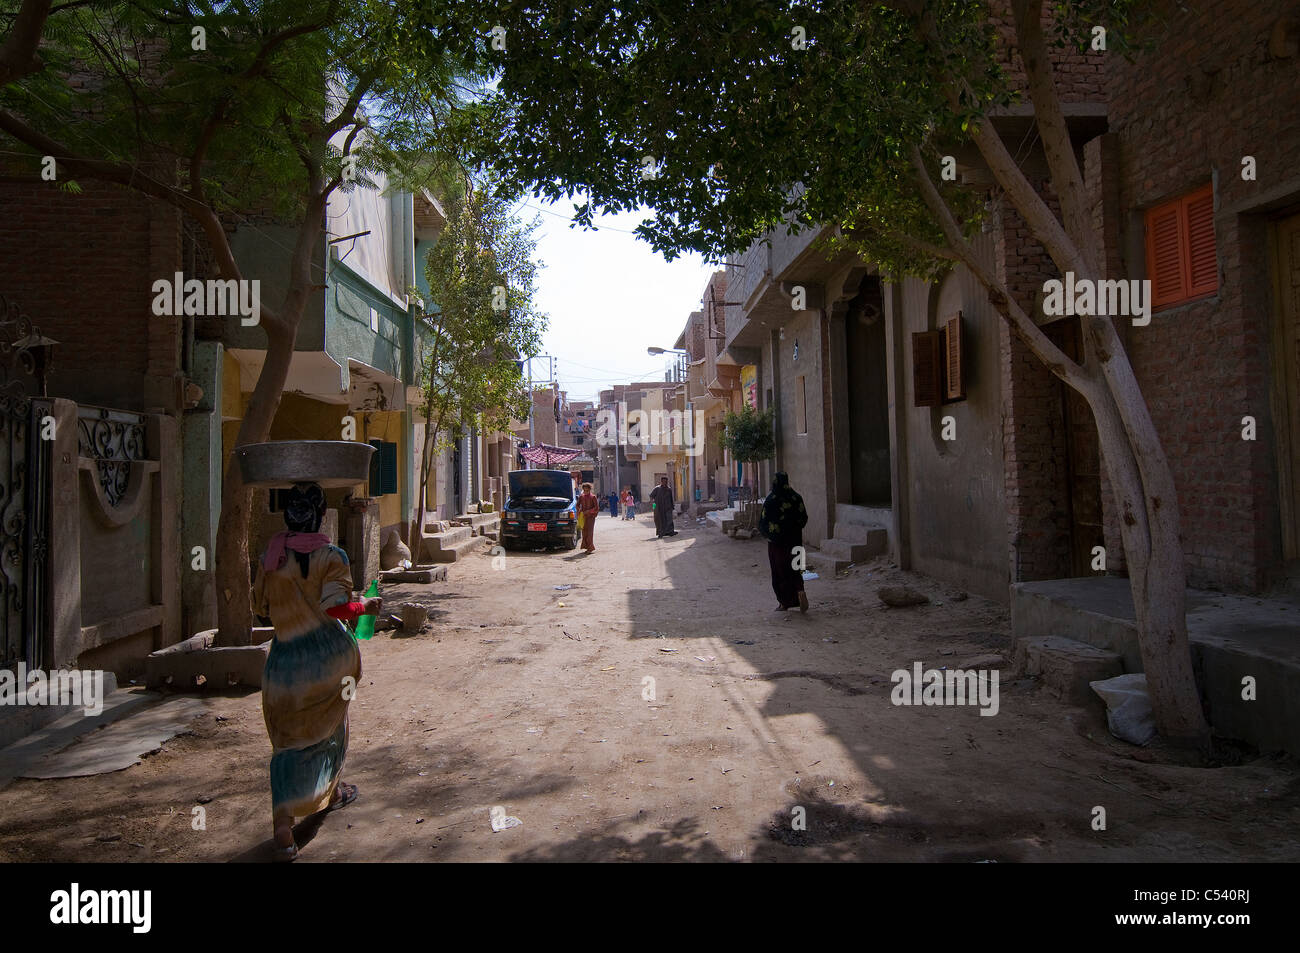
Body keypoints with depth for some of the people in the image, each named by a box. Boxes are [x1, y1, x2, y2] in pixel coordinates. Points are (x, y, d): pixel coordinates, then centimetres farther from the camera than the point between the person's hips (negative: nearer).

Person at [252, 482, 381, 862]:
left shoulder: (269, 556, 1)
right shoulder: (331, 556, -11)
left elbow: (260, 605, 10)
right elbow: (336, 607, -19)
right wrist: (366, 607, -2)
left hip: (286, 655, 2)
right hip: (329, 653, -1)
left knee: (288, 738, 4)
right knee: (330, 722, 23)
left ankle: (282, 824, -9)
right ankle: (332, 791, 41)